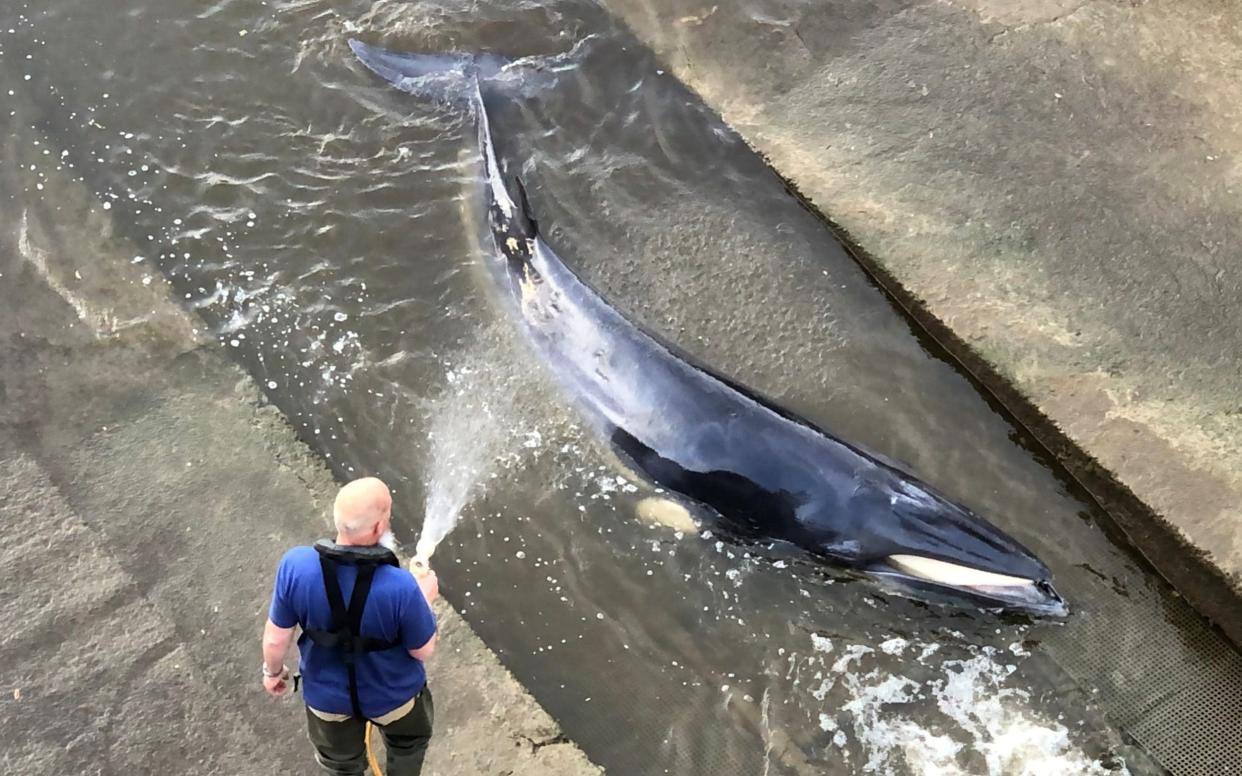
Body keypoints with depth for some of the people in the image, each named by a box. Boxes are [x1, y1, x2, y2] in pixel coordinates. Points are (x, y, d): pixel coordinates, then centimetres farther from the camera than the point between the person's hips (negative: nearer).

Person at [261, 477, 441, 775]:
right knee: (408, 743, 36)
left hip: (327, 694, 2)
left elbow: (276, 639, -16)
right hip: (393, 693, -2)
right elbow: (423, 650, -19)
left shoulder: (296, 565, -32)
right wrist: (424, 598, -2)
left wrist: (273, 671, 6)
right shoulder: (400, 586, -38)